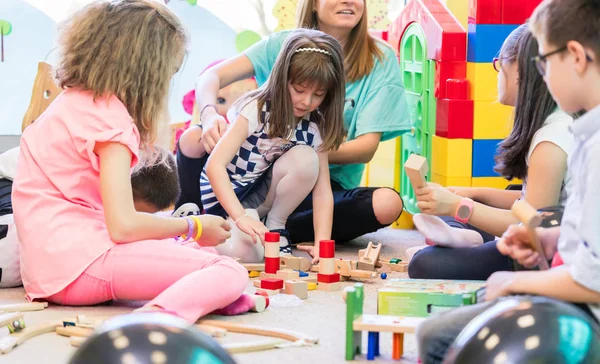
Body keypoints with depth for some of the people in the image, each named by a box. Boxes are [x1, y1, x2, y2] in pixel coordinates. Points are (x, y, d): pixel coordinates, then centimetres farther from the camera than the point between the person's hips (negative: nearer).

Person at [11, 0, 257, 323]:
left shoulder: (72, 101, 17)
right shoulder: (110, 118, -13)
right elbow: (123, 225, -20)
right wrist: (194, 227, -4)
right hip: (78, 262, -10)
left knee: (195, 249, 24)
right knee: (230, 272, -19)